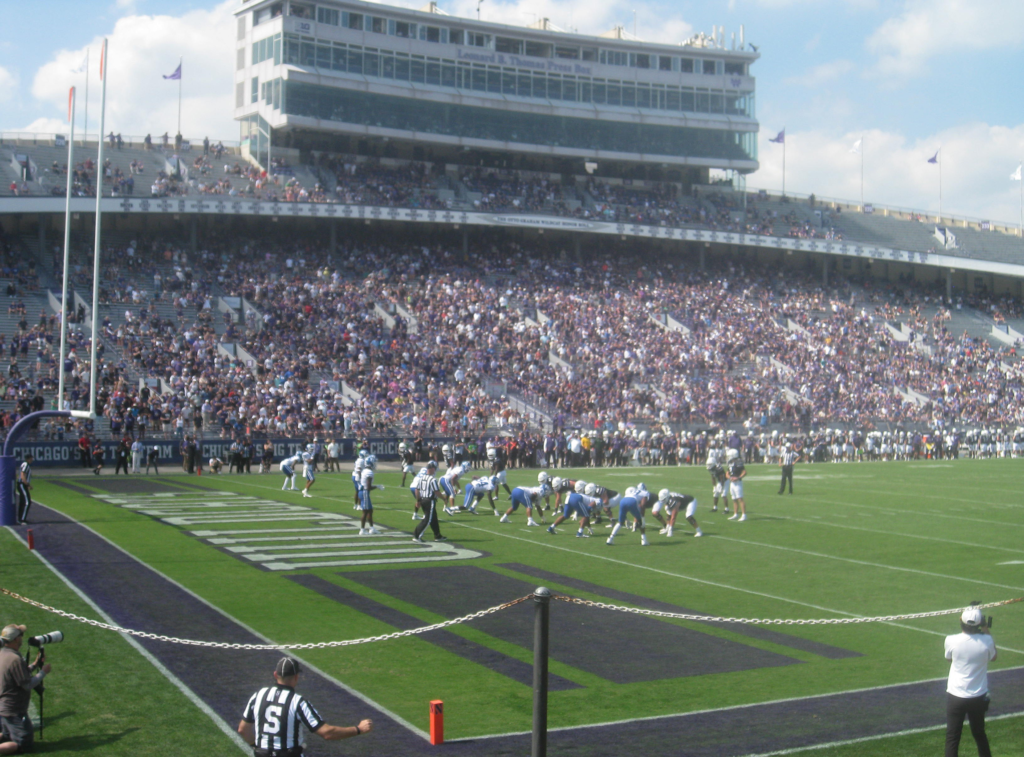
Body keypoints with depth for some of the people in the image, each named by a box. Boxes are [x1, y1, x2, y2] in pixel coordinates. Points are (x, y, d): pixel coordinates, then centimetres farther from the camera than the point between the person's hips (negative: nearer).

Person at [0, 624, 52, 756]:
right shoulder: (15, 659, -24)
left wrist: (35, 665, 14)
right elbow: (28, 684, -20)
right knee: (24, 744, -4)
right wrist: (43, 672, -7)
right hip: (14, 711, -9)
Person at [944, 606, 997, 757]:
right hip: (978, 696, 2)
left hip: (955, 696, -2)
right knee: (979, 733, 22)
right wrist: (986, 631, 10)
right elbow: (993, 657, 9)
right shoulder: (986, 641, -14)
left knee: (952, 736, 4)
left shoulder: (951, 640, -15)